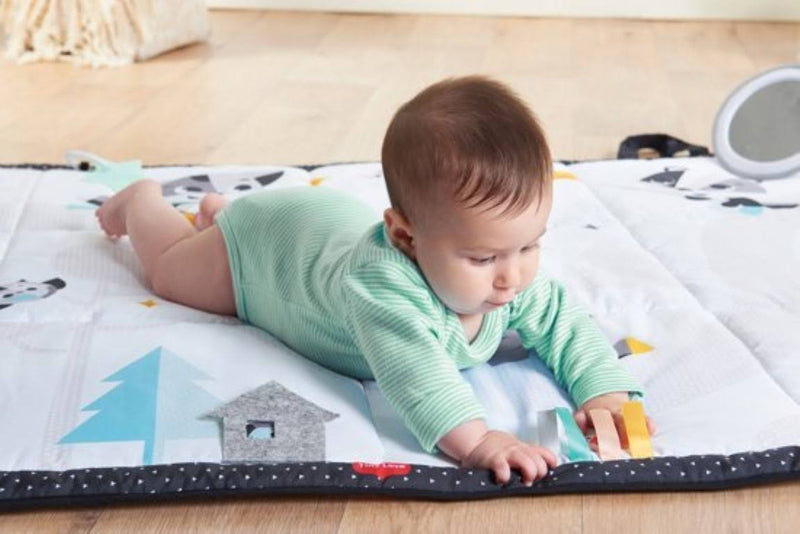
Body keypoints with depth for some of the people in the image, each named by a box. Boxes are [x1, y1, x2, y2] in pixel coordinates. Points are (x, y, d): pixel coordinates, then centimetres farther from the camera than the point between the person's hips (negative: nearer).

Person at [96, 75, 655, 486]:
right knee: (168, 268, 24)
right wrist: (471, 439, -78)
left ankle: (219, 210, 61)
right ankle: (143, 199, 50)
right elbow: (409, 363, -66)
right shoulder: (380, 279, -54)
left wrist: (606, 390, -43)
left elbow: (567, 326, -25)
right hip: (265, 241, -5)